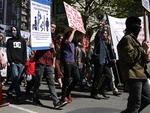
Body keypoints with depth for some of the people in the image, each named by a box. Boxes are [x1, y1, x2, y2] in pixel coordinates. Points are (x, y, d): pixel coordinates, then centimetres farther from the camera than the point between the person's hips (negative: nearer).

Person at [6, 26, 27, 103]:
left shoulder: (22, 40, 13)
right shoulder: (9, 41, 12)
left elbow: (24, 52, 9)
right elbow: (8, 52, 5)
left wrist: (24, 62, -1)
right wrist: (11, 61, -7)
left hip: (21, 63, 2)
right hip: (13, 63, -2)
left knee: (17, 79, 5)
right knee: (15, 78, -15)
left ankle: (9, 90, 29)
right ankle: (19, 96, -16)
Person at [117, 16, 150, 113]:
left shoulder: (134, 39, 24)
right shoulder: (127, 39, -10)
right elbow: (130, 57, -22)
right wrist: (142, 48, -11)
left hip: (140, 74, 10)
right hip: (133, 75, -10)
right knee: (135, 104, -7)